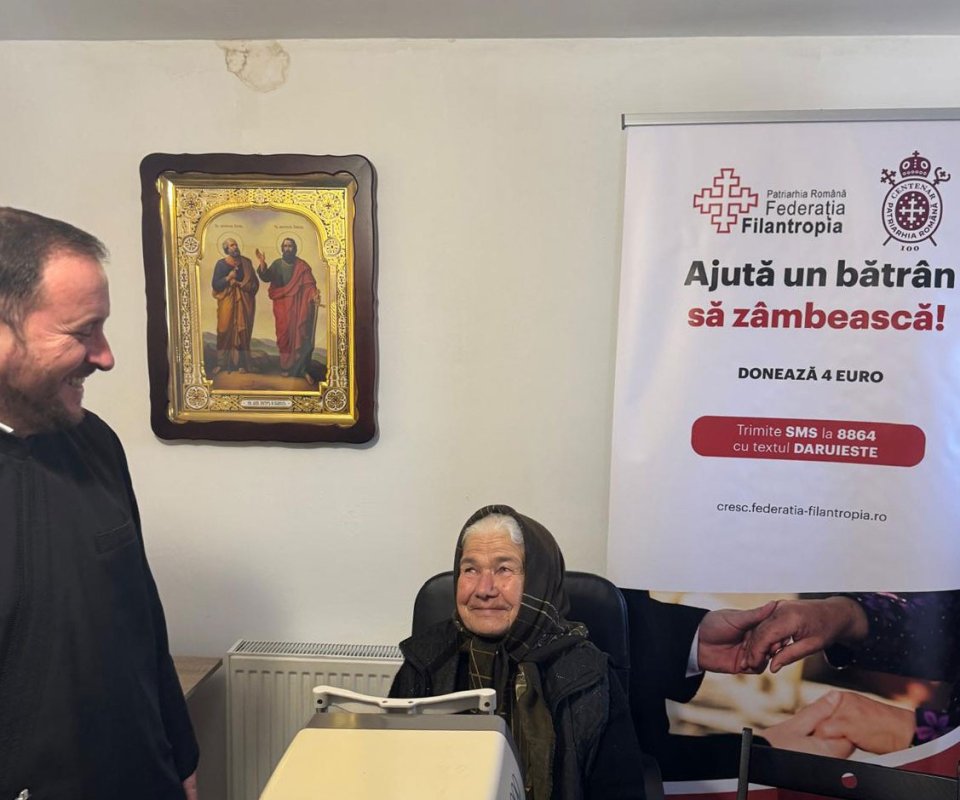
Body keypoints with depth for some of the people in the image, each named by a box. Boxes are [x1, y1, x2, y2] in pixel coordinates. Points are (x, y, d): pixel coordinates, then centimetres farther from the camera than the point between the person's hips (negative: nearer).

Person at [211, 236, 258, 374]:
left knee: (242, 332, -1)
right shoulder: (221, 264, 1)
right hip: (227, 302, -1)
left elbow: (255, 283, 3)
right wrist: (228, 277, -16)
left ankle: (241, 364, 5)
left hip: (243, 302, 1)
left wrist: (240, 284, -11)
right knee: (225, 331, -2)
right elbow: (215, 285, -3)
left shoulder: (246, 262, 5)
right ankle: (221, 363, 3)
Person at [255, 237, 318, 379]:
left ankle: (300, 367, -1)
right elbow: (266, 278, -4)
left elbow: (309, 283, -5)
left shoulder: (302, 265, 3)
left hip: (297, 304, -1)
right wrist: (262, 263, -19)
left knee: (298, 332, -6)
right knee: (284, 333, 0)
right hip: (282, 304, 1)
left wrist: (314, 294, -25)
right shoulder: (277, 264, 8)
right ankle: (286, 366, 6)